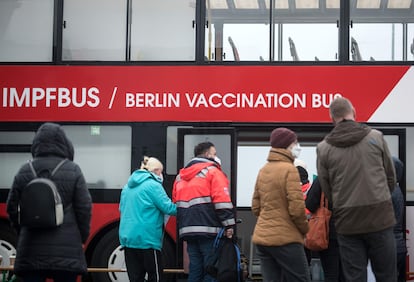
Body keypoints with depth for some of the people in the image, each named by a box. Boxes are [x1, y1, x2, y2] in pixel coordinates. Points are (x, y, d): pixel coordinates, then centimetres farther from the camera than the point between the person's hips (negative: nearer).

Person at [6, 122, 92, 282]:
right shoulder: (72, 170, -2)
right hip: (66, 250, -2)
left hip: (31, 250, 2)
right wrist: (82, 236, 11)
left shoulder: (24, 171, 5)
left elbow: (12, 207, 10)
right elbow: (84, 207, -3)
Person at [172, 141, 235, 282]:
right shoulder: (212, 171, -3)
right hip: (209, 230, -7)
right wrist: (229, 224, -14)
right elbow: (222, 201, -13)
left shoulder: (180, 176, 20)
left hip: (188, 231, 7)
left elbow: (176, 202, 21)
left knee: (195, 270, 9)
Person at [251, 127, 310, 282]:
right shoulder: (289, 169, -11)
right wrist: (305, 229, -1)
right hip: (285, 240, -7)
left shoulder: (263, 170, 11)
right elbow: (296, 208, -16)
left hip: (261, 238, 7)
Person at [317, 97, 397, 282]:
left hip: (347, 222, 1)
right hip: (379, 217, -1)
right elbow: (391, 177, 7)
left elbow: (326, 189, 3)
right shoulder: (376, 137, 0)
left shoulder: (323, 148, 1)